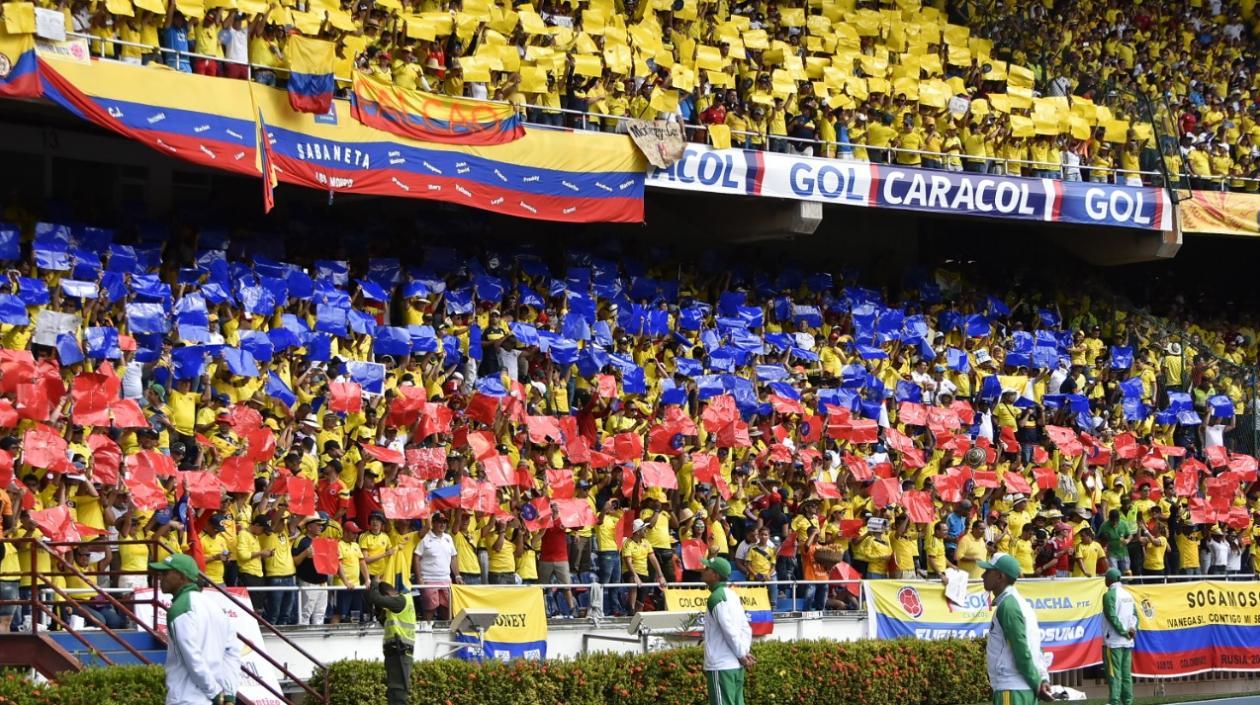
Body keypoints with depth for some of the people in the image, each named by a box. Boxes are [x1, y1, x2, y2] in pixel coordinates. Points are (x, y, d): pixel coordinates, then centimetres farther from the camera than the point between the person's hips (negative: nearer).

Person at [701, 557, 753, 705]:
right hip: (737, 665, 9)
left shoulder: (716, 597, -14)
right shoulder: (731, 594, 15)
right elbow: (745, 628, 15)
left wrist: (742, 655, -10)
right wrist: (745, 652, 8)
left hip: (721, 666, -9)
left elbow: (730, 631, -18)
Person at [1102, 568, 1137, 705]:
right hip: (1128, 642, 7)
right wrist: (1133, 628, -2)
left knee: (1114, 673, -8)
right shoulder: (1128, 594, 14)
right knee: (1126, 673, 9)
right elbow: (1135, 614, 10)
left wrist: (1124, 632, -11)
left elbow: (1112, 617, -16)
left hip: (1114, 641, -7)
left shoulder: (1110, 595, -9)